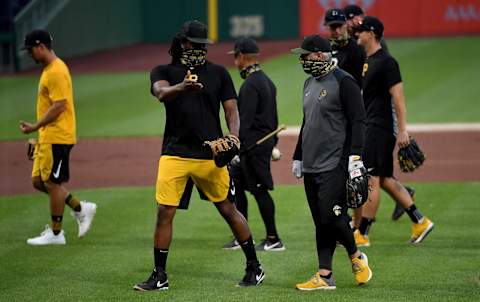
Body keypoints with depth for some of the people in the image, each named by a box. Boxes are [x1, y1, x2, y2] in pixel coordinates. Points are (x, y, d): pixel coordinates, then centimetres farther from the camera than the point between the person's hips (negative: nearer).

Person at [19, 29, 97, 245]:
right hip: (47, 137, 10)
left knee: (53, 183, -3)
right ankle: (80, 208, 18)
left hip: (57, 137, -10)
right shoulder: (49, 69, 16)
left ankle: (55, 233, 6)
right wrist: (39, 131, 20)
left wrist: (35, 127, -18)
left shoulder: (56, 71, -16)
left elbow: (59, 106, -22)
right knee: (39, 181, 12)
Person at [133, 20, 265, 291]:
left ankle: (254, 267, 17)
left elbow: (231, 109, 5)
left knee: (229, 210, 5)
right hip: (175, 155, 0)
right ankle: (159, 276, 6)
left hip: (211, 155, 0)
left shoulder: (218, 73, 8)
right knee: (164, 213, -4)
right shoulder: (164, 72, 4)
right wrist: (181, 87, -41)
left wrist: (233, 135, -16)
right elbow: (161, 93, -19)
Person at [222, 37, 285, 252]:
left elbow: (245, 120, -23)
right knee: (236, 185, 14)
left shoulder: (251, 84, -17)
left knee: (260, 190, -5)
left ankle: (273, 240, 0)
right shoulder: (266, 81, 15)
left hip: (254, 145, -10)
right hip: (266, 141, 10)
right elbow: (273, 117, 20)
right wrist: (274, 144, 24)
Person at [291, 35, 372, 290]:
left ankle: (356, 257, 10)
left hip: (335, 165, -8)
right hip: (311, 167, 8)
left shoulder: (344, 82, -9)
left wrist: (355, 156, -21)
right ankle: (324, 276, 7)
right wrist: (298, 157, 26)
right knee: (320, 222, 7)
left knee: (331, 216, -13)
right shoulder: (309, 84, 18)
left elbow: (358, 121, -14)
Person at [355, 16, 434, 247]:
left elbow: (398, 97, -17)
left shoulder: (386, 62, -13)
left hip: (379, 128, -10)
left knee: (371, 180, -7)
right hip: (369, 127, 10)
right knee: (385, 179, 12)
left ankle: (362, 234, -4)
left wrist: (403, 131, -21)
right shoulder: (367, 61, 15)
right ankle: (419, 221, 16)